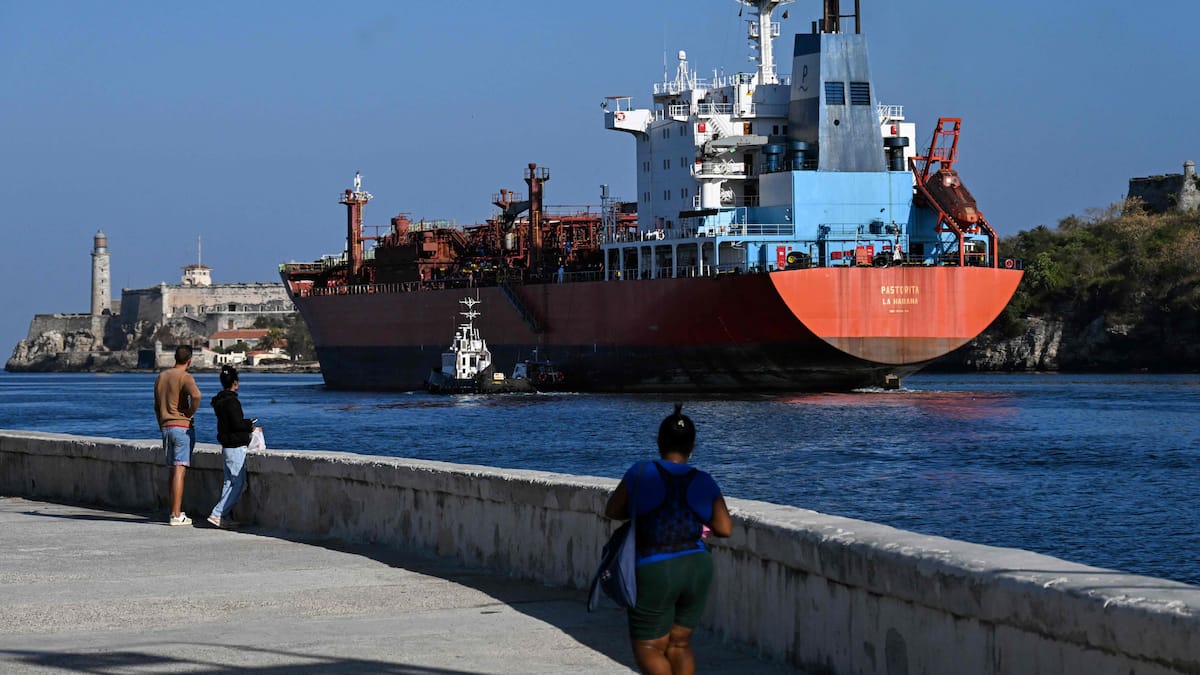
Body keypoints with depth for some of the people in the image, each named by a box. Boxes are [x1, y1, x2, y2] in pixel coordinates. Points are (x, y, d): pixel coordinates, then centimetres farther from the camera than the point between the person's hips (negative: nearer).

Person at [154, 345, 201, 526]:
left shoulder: (161, 377, 13)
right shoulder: (185, 377, -9)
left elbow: (157, 406, 18)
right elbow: (196, 395, -29)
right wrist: (190, 413, -12)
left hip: (166, 428, 7)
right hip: (183, 427, -7)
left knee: (171, 471, 13)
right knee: (180, 470, -9)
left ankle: (175, 511, 17)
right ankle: (176, 515, -13)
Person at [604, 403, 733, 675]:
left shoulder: (641, 473, -7)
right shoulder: (703, 483, -2)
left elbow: (612, 511, 1)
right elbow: (725, 529, -3)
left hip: (655, 571, -4)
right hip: (697, 569, 4)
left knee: (648, 647, 7)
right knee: (679, 644, 17)